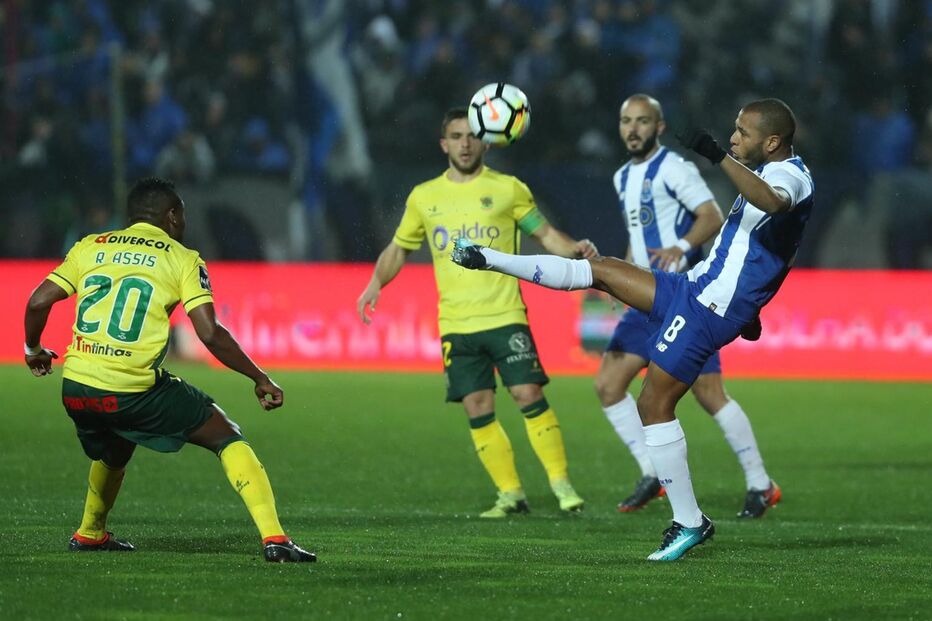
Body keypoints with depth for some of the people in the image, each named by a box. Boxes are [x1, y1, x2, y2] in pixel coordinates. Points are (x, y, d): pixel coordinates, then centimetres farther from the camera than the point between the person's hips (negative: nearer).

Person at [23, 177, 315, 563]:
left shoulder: (90, 247, 14)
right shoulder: (182, 259, 4)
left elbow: (38, 302, 5)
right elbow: (210, 333, -6)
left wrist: (34, 351, 24)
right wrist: (260, 379, 3)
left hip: (77, 388, 4)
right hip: (135, 392, -4)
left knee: (113, 451, 36)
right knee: (227, 438, 7)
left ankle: (90, 535, 51)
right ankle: (273, 538, -7)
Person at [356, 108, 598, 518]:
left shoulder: (507, 189, 5)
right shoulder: (424, 197, 11)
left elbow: (545, 234, 9)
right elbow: (398, 249, 20)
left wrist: (573, 249, -11)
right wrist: (377, 283, 3)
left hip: (505, 316, -2)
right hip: (456, 325, 2)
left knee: (529, 395, -12)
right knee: (478, 408, -2)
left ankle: (561, 484, -3)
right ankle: (510, 494, 7)